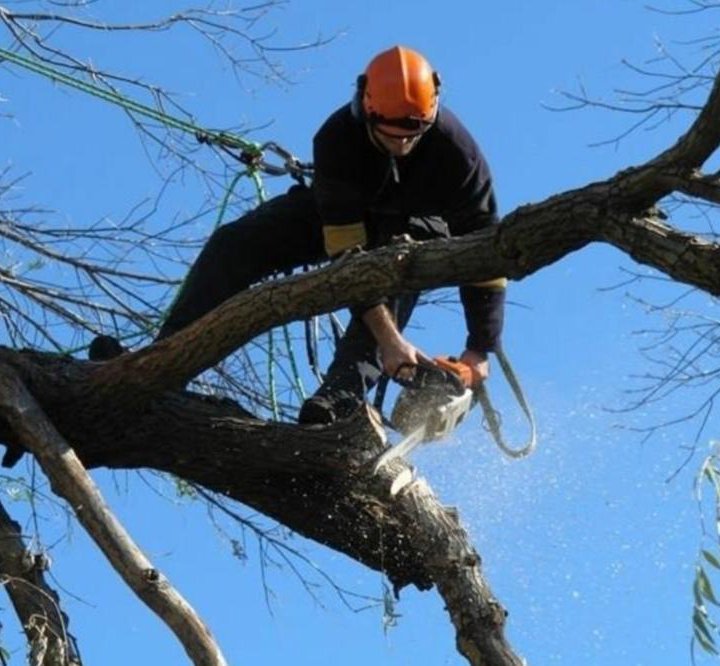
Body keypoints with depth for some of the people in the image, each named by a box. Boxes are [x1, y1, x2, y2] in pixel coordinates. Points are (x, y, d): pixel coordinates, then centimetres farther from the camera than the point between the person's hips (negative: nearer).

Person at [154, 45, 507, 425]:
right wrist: (388, 340, -43)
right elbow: (346, 253, -36)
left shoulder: (456, 150, -33)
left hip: (421, 227, -1)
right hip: (343, 211, 2)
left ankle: (342, 396, -48)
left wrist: (480, 350, -30)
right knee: (232, 246, -17)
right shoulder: (337, 140, -34)